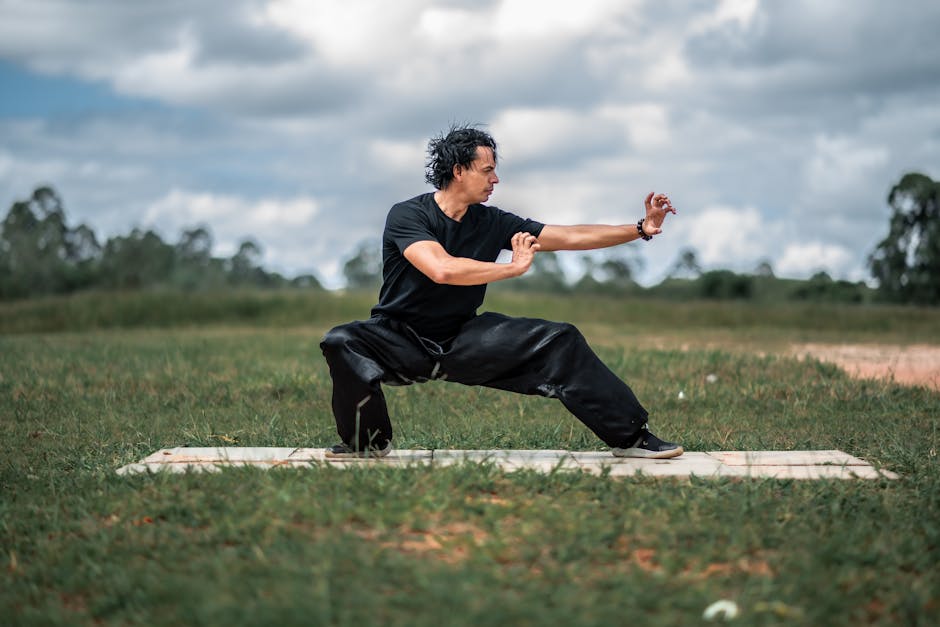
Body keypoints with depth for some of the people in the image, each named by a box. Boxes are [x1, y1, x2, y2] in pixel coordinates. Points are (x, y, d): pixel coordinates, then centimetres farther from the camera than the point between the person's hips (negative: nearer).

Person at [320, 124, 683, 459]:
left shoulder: (492, 222, 0)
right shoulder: (408, 215, -15)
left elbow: (571, 237, 2)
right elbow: (442, 269, -32)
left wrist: (641, 229, -2)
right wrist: (514, 268, -24)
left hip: (461, 341, 4)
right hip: (401, 340, -4)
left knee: (561, 341, -7)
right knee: (342, 343, -35)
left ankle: (630, 435, 2)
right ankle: (368, 441, -14)